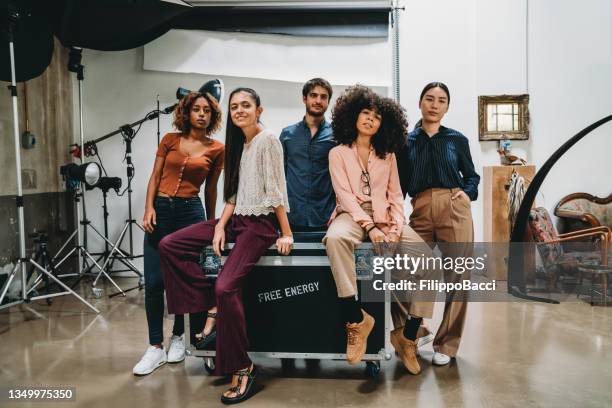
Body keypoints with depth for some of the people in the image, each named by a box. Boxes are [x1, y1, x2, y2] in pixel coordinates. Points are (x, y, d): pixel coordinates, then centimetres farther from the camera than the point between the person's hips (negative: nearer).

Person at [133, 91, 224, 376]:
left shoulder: (217, 149, 4)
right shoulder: (170, 140, 6)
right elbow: (155, 177, 6)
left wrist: (211, 223, 15)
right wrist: (149, 208, -6)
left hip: (190, 211, -1)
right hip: (161, 210, 1)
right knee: (153, 282, -2)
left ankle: (178, 337, 26)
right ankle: (155, 347, 9)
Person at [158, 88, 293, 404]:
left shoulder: (267, 139, -7)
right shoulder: (239, 143, 17)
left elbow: (276, 189, -13)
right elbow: (234, 192, 14)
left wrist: (286, 234, -14)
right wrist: (220, 226, 2)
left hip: (261, 223, -9)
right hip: (236, 218, 9)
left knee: (226, 286, -24)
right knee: (169, 246, -3)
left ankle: (242, 369, -9)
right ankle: (208, 309, 1)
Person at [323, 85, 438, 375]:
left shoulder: (388, 156, 19)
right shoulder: (338, 153, 9)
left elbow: (395, 196, 11)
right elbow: (344, 195, -4)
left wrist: (395, 227, -8)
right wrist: (369, 227, -17)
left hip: (385, 218, 4)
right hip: (352, 215, -3)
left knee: (429, 261, -19)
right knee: (335, 238, -40)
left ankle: (407, 335, -7)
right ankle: (356, 319, -30)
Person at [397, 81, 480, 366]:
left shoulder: (457, 139, 11)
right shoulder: (406, 142, 10)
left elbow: (471, 176, 19)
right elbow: (399, 184, 11)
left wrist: (468, 193, 0)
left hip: (454, 209, 0)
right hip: (420, 212, 0)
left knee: (457, 278, -1)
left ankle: (447, 344, 15)